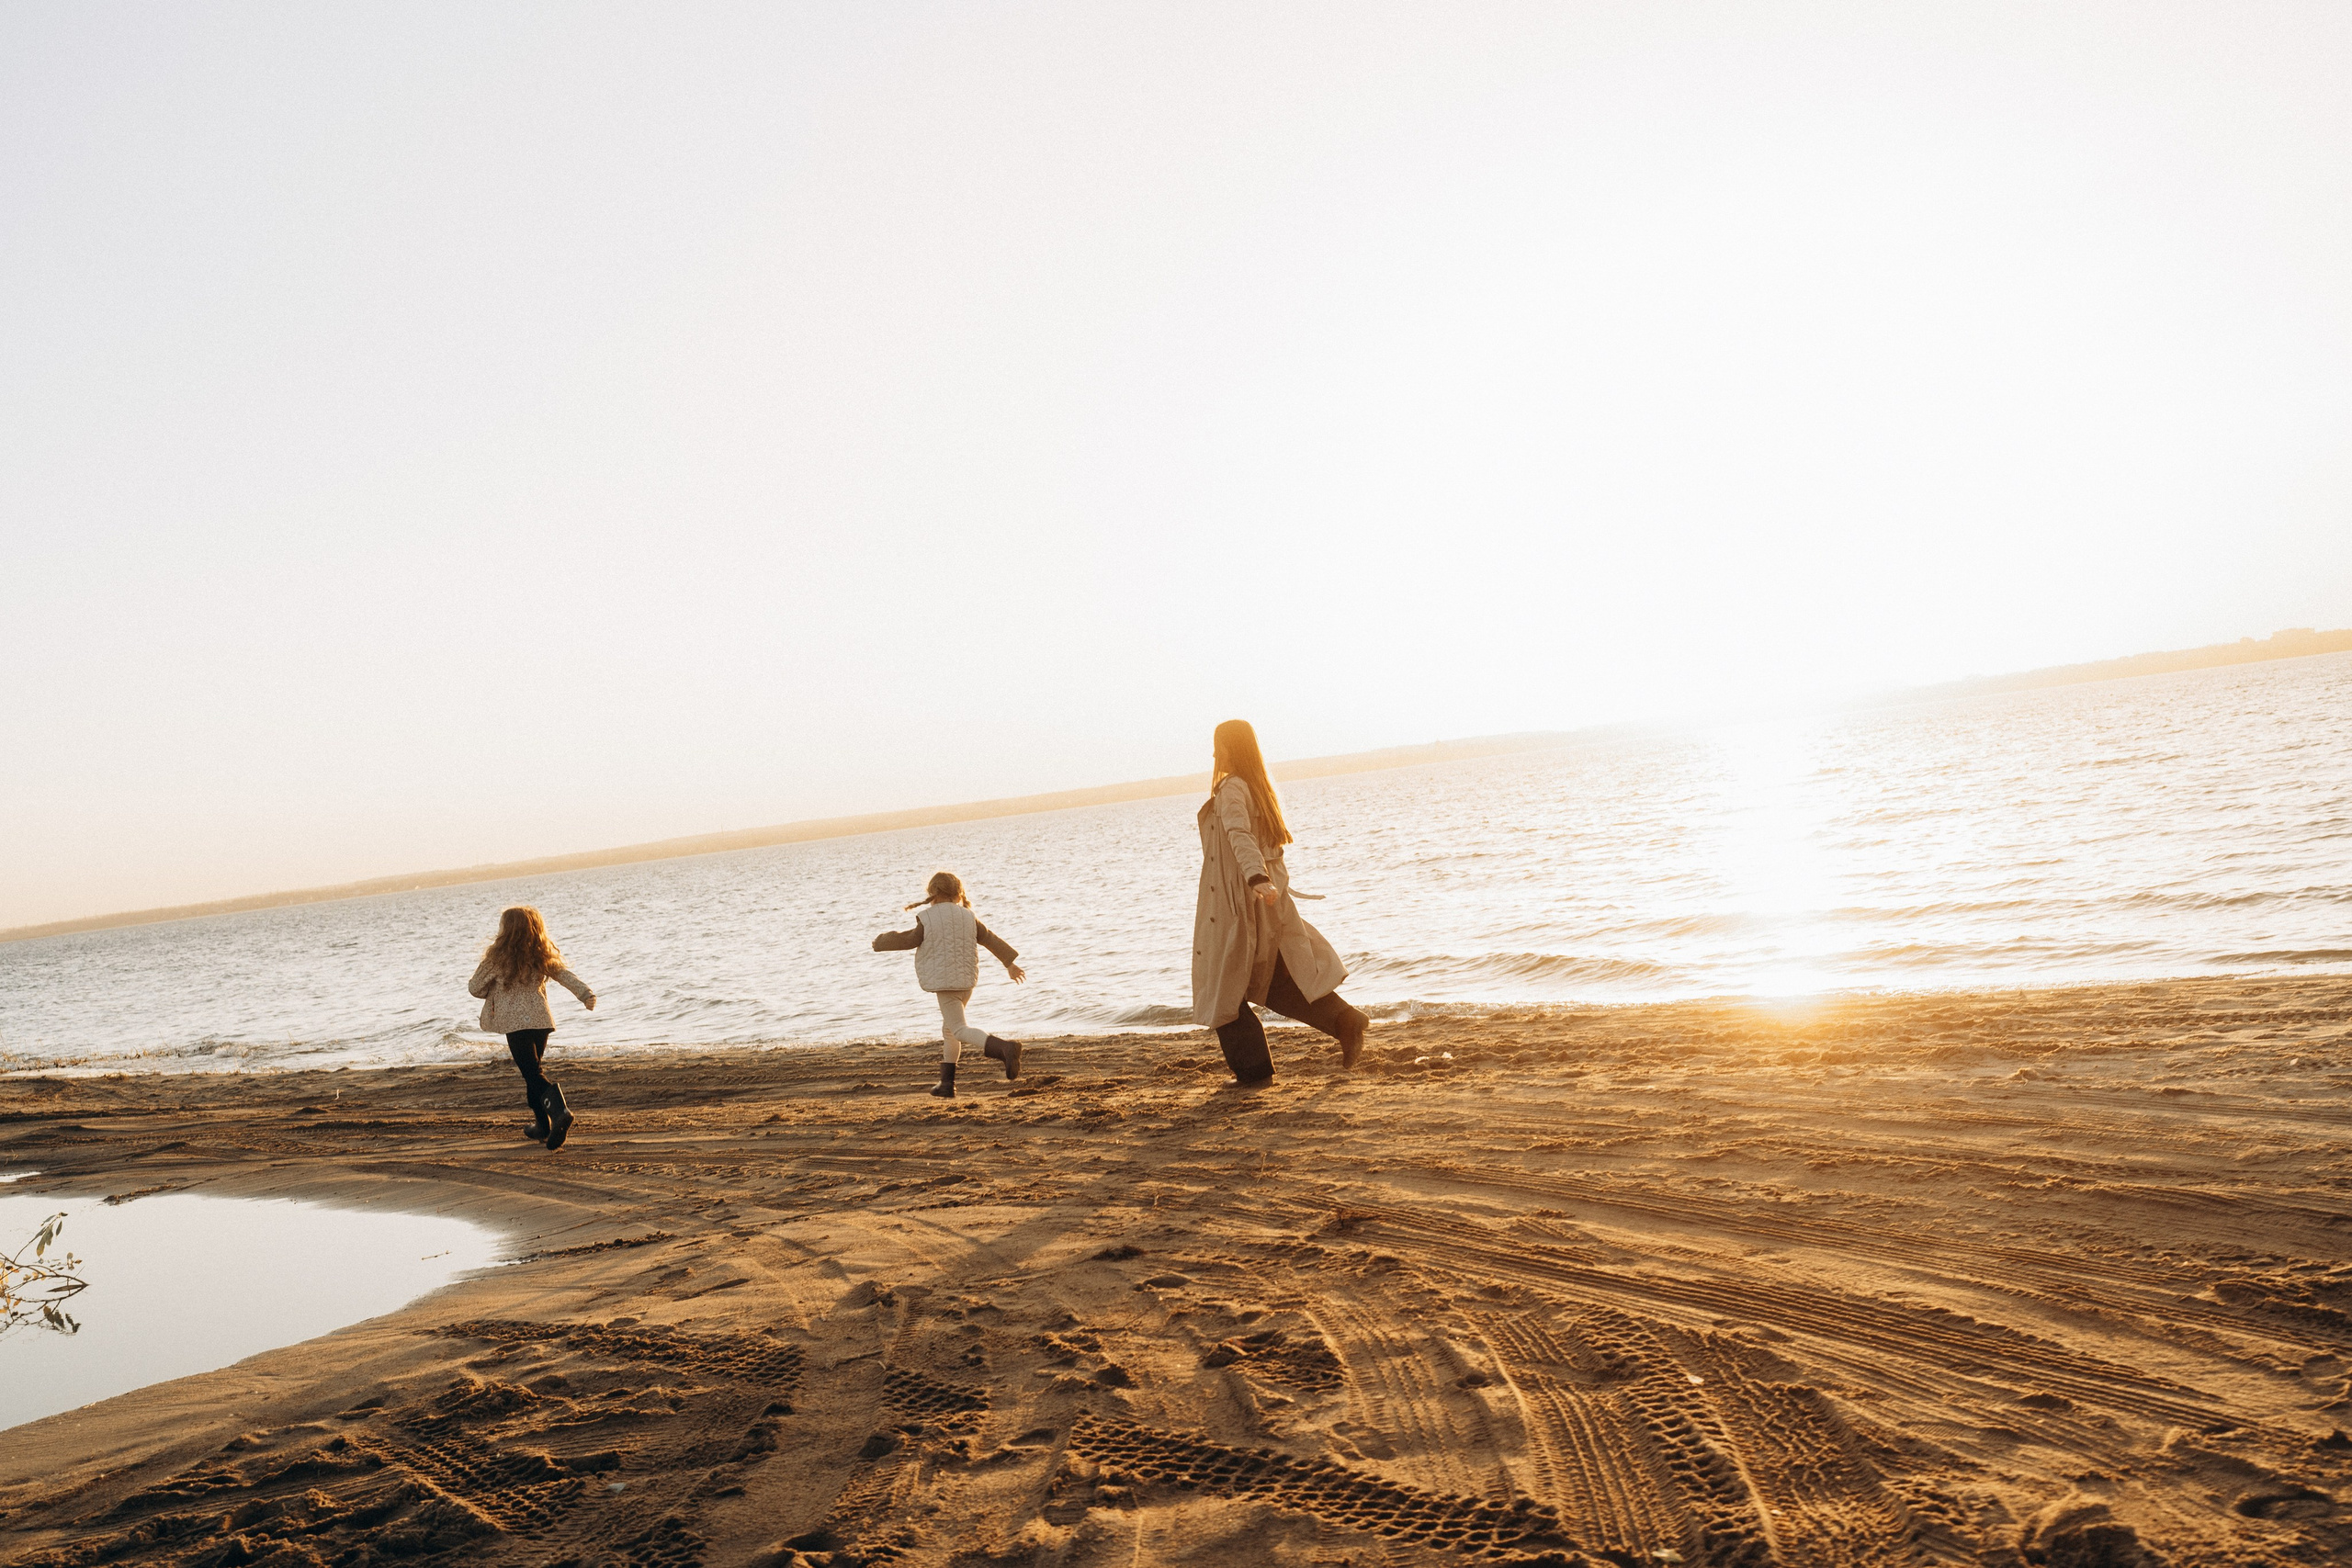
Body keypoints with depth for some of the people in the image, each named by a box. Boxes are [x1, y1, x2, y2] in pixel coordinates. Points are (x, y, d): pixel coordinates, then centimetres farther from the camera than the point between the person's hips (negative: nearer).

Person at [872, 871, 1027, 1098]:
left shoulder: (927, 919, -9)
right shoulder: (968, 916, 7)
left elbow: (910, 940, 0)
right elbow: (990, 939, 11)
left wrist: (882, 942, 17)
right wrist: (1010, 963, 20)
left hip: (944, 980, -7)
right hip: (967, 978, 7)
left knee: (959, 1029, -9)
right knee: (949, 1028, 18)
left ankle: (1005, 1048, -34)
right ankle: (946, 1083, 19)